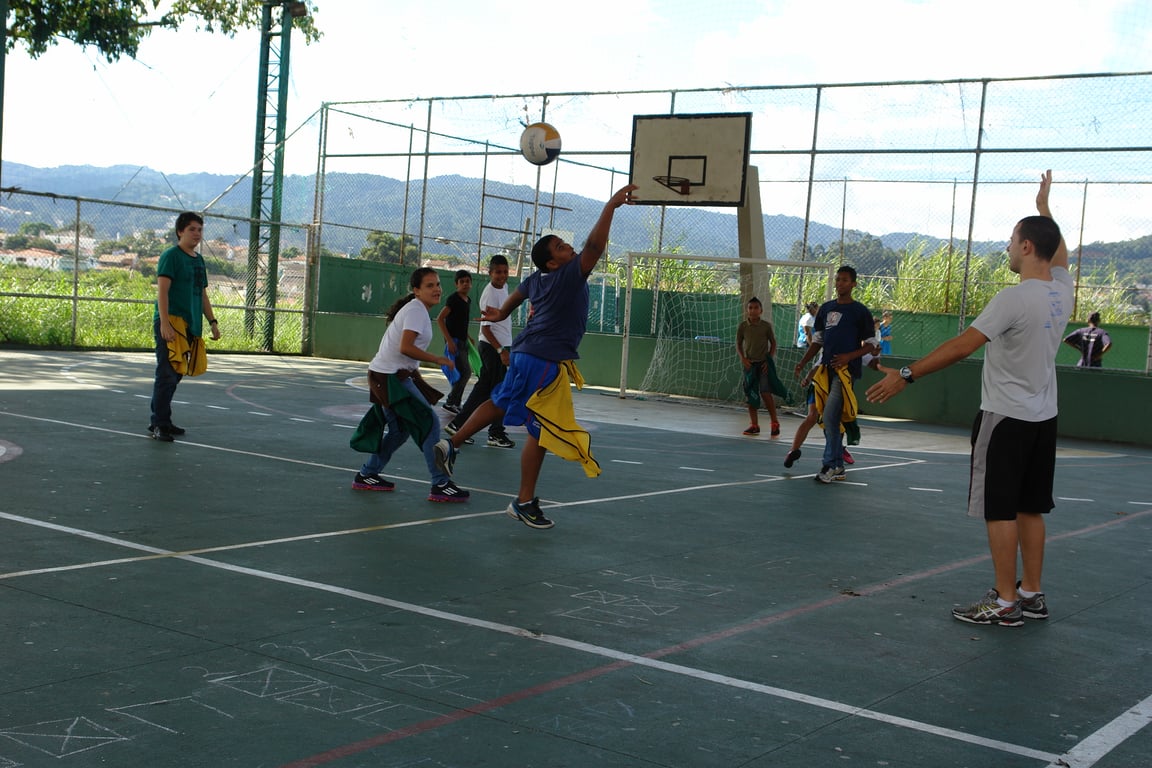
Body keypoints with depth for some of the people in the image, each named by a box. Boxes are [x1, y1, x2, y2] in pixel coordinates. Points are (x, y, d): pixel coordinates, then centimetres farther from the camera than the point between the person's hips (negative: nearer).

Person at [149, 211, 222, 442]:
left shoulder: (198, 260, 18)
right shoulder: (171, 256, -6)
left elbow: (203, 295, 24)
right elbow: (162, 290, -13)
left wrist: (212, 322, 17)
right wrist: (165, 323, -22)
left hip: (189, 327, 8)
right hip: (169, 325, -8)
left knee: (175, 375, 10)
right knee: (167, 375, -9)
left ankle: (161, 420, 18)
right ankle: (159, 424, -5)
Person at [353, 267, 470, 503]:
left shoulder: (417, 309, 16)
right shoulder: (416, 310, -15)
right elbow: (406, 347, -25)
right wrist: (438, 360, -19)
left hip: (397, 375, 10)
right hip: (391, 376, -10)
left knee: (400, 430, 18)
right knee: (430, 423, -11)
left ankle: (366, 476, 28)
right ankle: (440, 486, -10)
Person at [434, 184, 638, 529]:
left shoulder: (536, 278, 9)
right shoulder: (569, 275, -16)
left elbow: (518, 292, 30)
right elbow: (594, 247, -30)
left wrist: (501, 313, 50)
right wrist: (610, 206, -30)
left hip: (526, 354, 9)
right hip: (547, 361, -9)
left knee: (500, 404, 28)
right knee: (541, 430, -2)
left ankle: (450, 446, 32)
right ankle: (524, 502, 3)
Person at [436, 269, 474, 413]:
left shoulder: (468, 301, 12)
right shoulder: (453, 299, -13)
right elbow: (440, 319, -18)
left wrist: (468, 337, 17)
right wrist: (449, 340, -22)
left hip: (463, 342, 9)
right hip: (454, 341, -9)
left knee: (464, 373, 11)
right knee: (465, 372, -12)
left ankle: (455, 404, 19)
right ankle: (450, 402, -3)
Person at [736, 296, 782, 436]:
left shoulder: (766, 326, -3)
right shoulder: (742, 326, 0)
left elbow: (773, 343, 4)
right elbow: (738, 344, 8)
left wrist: (769, 360, -4)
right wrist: (742, 358, -6)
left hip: (763, 364, -3)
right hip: (749, 364, 3)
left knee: (765, 393, -11)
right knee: (750, 396, 4)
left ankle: (775, 423, 3)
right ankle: (754, 426, 14)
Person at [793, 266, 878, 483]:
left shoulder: (860, 311, -1)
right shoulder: (826, 308, 16)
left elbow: (871, 345, -1)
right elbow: (817, 341, 21)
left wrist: (848, 357, -16)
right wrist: (803, 362, 9)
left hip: (846, 371, -6)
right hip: (826, 370, 6)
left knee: (830, 417, -16)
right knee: (830, 420, 7)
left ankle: (830, 465, -9)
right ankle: (838, 468, 14)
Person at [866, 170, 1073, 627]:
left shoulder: (1013, 299, -20)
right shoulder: (1062, 291, 3)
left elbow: (961, 346, -24)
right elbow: (1059, 253, 27)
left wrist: (906, 375, -21)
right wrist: (1044, 209, 39)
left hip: (1006, 418, -8)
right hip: (1043, 418, 8)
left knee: (1000, 511, -3)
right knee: (1030, 509, 13)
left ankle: (1004, 603, 0)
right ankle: (1032, 594, 20)